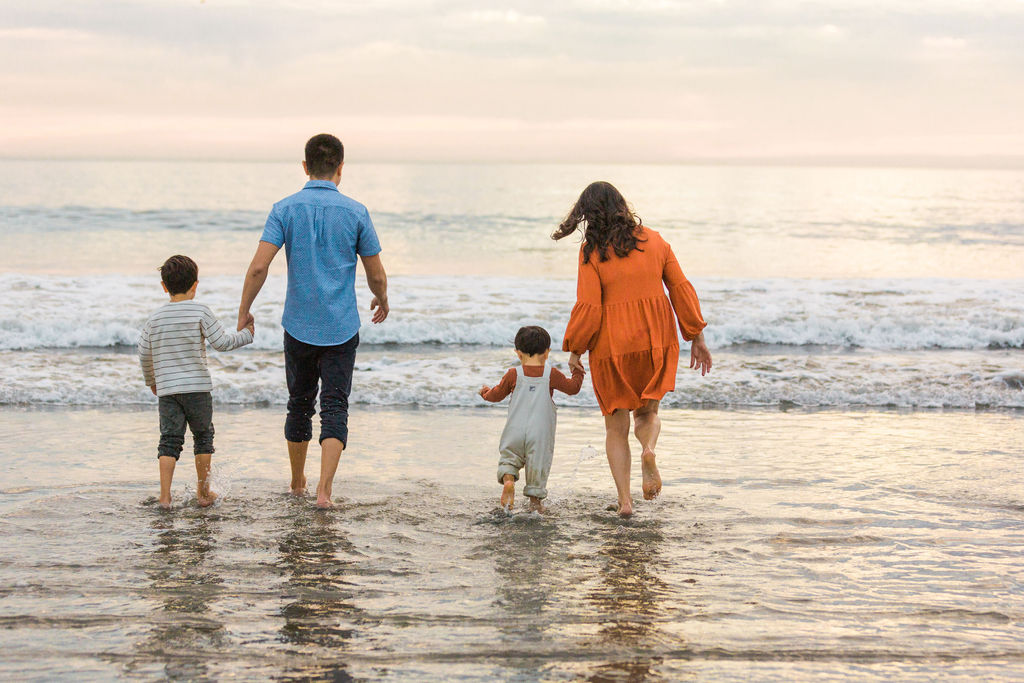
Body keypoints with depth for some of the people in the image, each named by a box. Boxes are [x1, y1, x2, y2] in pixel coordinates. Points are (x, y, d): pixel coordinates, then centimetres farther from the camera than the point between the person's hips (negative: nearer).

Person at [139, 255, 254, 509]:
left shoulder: (155, 319, 5)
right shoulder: (200, 312, -7)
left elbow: (144, 355, 11)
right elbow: (221, 342, -8)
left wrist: (150, 381, 28)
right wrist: (245, 334, 9)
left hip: (167, 388, 2)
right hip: (197, 386, -2)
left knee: (170, 439, 3)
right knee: (203, 435, 13)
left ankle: (165, 495, -7)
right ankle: (203, 492, 17)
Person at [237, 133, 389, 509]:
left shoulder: (285, 209, -4)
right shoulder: (355, 212, -4)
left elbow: (258, 267, -12)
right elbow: (376, 275, 1)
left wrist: (244, 312, 0)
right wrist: (382, 301, 22)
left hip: (299, 326, 2)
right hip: (341, 328, -2)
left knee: (299, 404, 18)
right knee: (334, 408, -1)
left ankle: (297, 483, 32)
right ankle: (324, 489, -15)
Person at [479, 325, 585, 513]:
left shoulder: (514, 374, 0)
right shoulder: (551, 374, -3)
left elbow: (496, 395, 10)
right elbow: (573, 388, 6)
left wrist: (485, 392, 32)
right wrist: (578, 372, 24)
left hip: (515, 430, 1)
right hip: (541, 432, -1)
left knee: (509, 457, 14)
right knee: (538, 463, 9)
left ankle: (508, 479, -15)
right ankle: (535, 499, 9)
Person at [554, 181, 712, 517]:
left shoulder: (592, 250, -8)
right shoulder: (654, 240, 3)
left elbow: (588, 308, -12)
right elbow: (681, 289, 4)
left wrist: (575, 350, 1)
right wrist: (697, 337, 11)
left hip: (612, 346, -3)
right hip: (656, 340, 3)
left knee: (616, 427, 12)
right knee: (647, 411, 21)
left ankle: (624, 500, 3)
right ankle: (649, 450, -13)